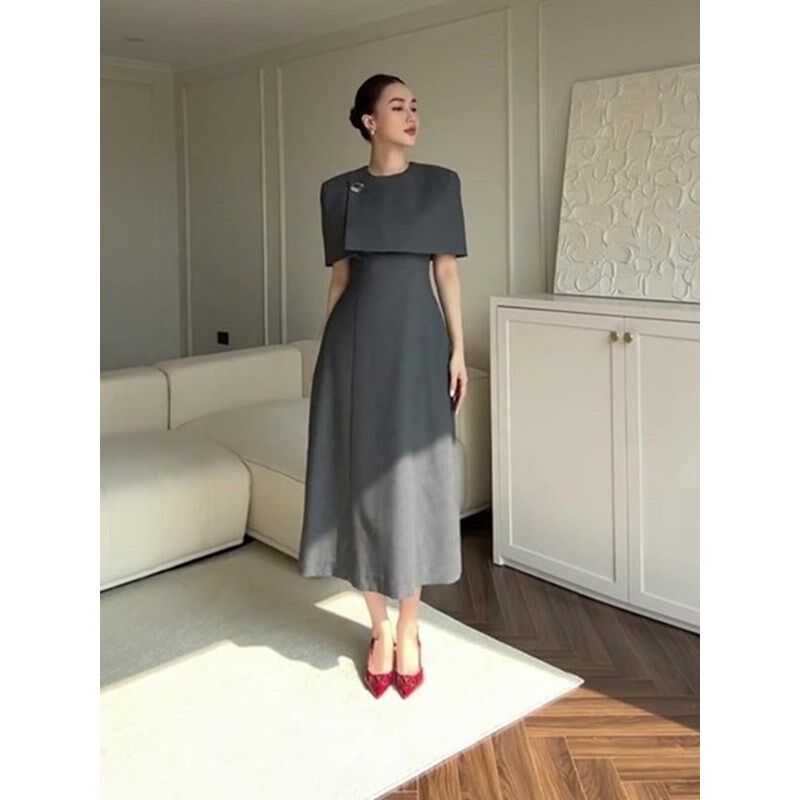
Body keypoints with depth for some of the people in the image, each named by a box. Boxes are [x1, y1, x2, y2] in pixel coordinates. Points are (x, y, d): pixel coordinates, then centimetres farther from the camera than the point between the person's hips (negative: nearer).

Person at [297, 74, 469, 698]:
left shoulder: (440, 184, 6)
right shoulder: (339, 191, 8)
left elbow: (448, 271, 5)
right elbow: (340, 277, 9)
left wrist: (459, 349, -2)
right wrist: (327, 352, 5)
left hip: (417, 339, -1)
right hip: (357, 339, 1)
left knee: (412, 476, 2)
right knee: (363, 475, 3)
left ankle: (409, 630, 18)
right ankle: (380, 629, 20)